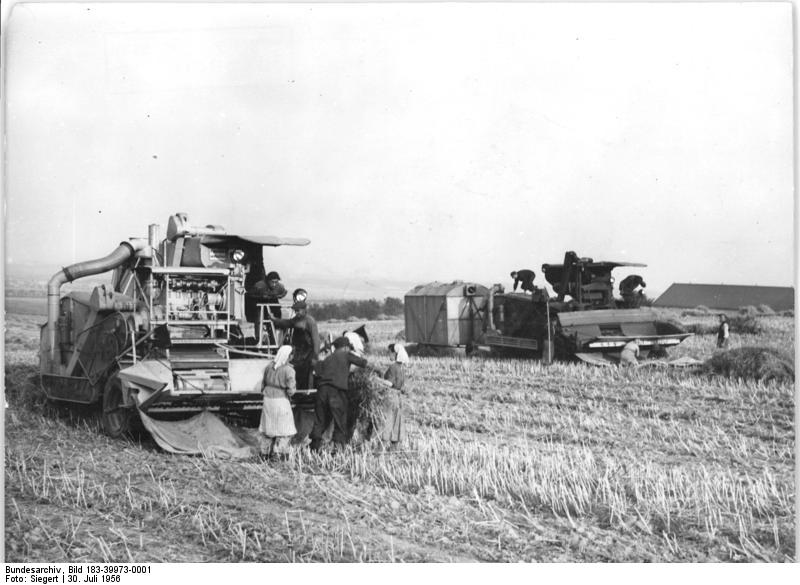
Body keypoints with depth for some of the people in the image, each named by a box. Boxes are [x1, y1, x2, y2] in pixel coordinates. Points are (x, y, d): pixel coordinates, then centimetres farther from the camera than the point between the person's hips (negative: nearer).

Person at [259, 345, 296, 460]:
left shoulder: (269, 366, 0)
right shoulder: (288, 370, -17)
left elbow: (263, 383, 10)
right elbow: (291, 390, -19)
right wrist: (294, 386, 2)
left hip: (268, 399, 6)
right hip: (281, 400, -6)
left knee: (269, 425, 19)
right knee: (285, 428, 8)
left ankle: (265, 451, 24)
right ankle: (278, 452, 2)